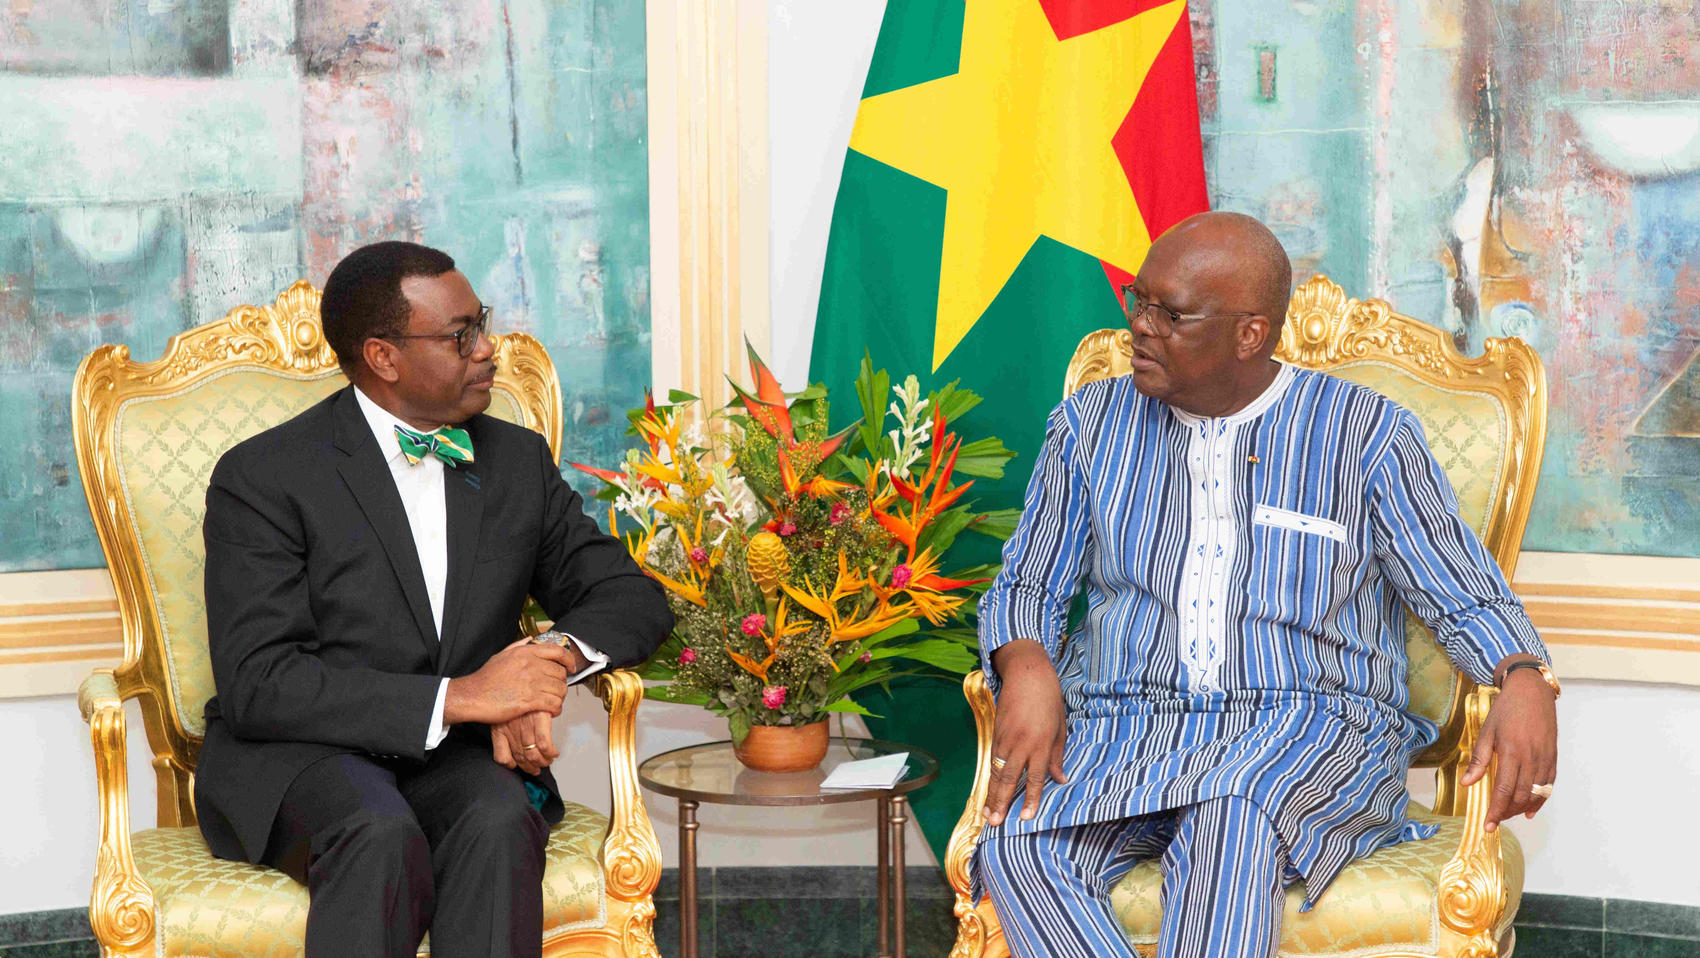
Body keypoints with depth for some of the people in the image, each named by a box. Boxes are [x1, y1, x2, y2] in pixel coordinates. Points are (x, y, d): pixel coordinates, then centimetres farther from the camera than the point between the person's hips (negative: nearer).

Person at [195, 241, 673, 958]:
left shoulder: (519, 460, 11)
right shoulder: (263, 477, -6)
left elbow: (632, 596, 13)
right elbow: (255, 683, -14)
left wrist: (553, 661, -12)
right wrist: (457, 696, -23)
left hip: (459, 754, 3)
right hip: (303, 751, -3)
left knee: (500, 820, -31)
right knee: (384, 836, -36)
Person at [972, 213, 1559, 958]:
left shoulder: (1366, 434, 3)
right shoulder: (1091, 425, 12)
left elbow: (1469, 599, 4)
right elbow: (1025, 587, 16)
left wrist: (1524, 681, -19)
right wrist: (1027, 671, -8)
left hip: (1310, 722, -3)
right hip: (1124, 725, 3)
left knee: (1230, 827, -39)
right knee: (1016, 847, -30)